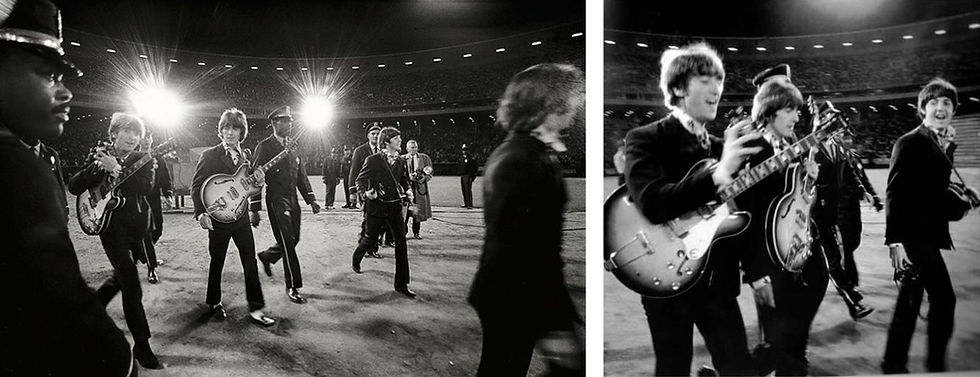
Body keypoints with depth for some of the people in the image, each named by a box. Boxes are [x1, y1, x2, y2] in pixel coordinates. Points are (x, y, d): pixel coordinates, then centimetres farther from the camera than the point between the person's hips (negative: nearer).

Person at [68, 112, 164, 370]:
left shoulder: (142, 160, 4)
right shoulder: (100, 157, 2)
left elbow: (145, 187, -14)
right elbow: (73, 187, -3)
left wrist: (116, 170, -23)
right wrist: (97, 167, -17)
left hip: (137, 224, 4)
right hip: (111, 223, -4)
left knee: (122, 277, 19)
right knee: (132, 286, -10)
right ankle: (141, 346, -6)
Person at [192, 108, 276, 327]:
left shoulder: (245, 155, 8)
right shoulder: (210, 155, -6)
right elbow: (196, 186, -6)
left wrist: (258, 181, -8)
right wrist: (201, 213, -18)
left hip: (241, 216, 4)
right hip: (218, 218, -4)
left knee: (250, 262, 1)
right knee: (217, 262, 9)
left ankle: (255, 309, 6)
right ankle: (213, 304, 29)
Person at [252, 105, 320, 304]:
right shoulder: (264, 146, -7)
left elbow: (301, 174, 17)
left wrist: (311, 199, 9)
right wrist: (256, 208, -12)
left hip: (293, 199, 7)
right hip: (276, 200, -7)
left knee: (293, 239, 10)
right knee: (287, 243, -7)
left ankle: (266, 256, 39)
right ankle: (292, 287, 2)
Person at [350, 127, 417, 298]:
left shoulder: (401, 161, 7)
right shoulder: (373, 160, -8)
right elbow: (360, 180, -2)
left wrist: (408, 191, 0)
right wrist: (365, 192, -20)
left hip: (395, 207, 4)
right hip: (376, 207, -4)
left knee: (401, 242, -3)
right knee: (370, 239, 7)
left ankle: (401, 284, 4)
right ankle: (356, 259, 44)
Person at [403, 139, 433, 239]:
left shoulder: (424, 158, 9)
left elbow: (430, 173, 9)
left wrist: (424, 178, -10)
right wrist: (408, 176, -13)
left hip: (420, 187, 2)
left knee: (418, 211, 5)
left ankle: (416, 233, 17)